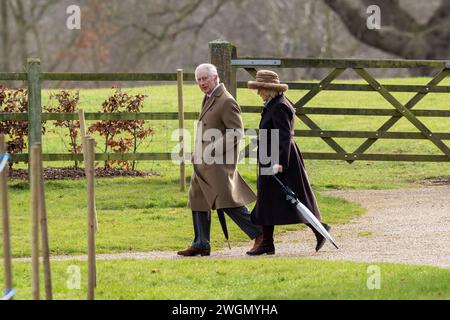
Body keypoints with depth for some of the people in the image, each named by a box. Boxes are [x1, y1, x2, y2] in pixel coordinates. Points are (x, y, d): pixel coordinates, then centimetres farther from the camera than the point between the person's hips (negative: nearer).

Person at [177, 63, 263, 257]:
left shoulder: (226, 102, -13)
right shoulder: (208, 99, 17)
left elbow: (237, 132, -18)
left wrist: (213, 150, -21)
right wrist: (198, 153, 15)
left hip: (218, 162, -10)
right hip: (203, 163, 10)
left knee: (227, 200, -15)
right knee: (198, 200, 11)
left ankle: (259, 234, -9)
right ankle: (201, 244, 18)